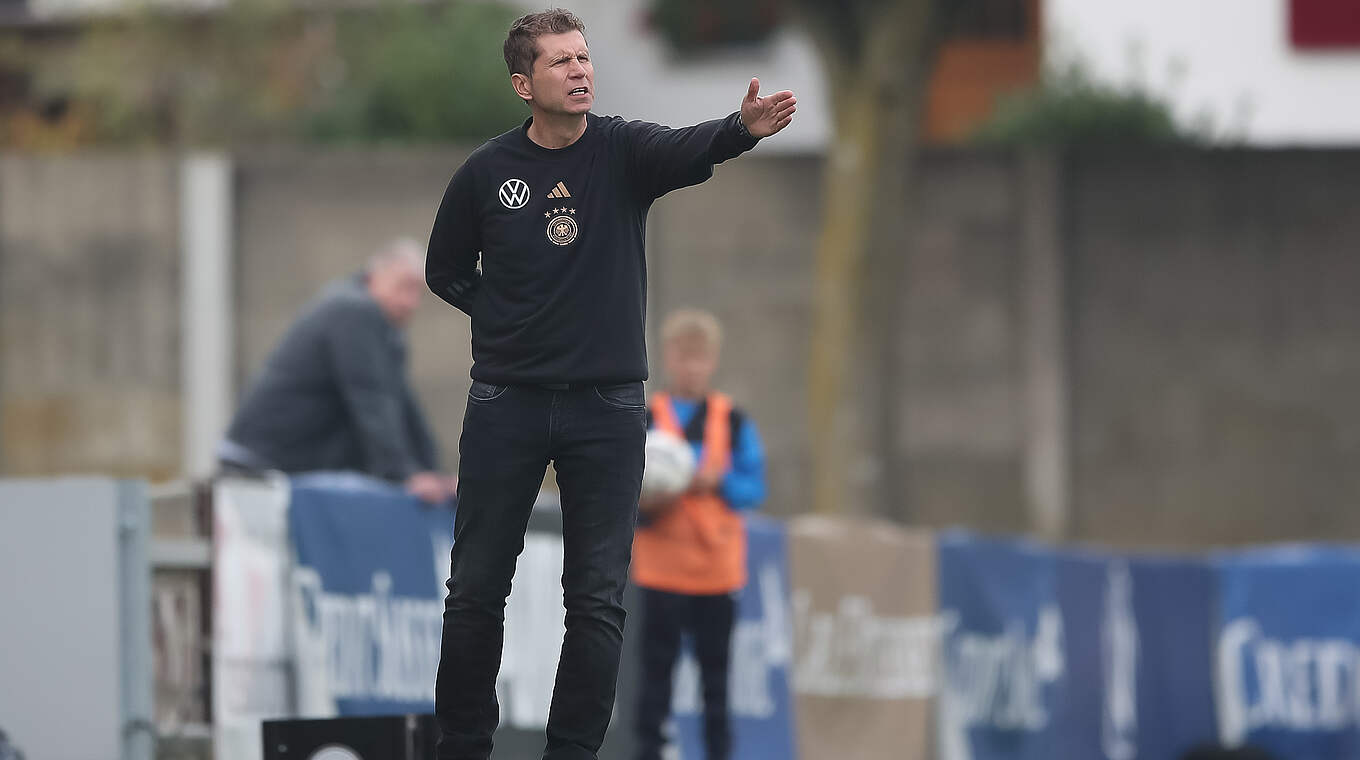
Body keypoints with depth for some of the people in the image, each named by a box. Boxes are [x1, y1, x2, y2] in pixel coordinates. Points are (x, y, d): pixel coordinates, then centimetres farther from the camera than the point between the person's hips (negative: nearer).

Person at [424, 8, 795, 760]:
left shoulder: (624, 152, -4)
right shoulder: (485, 173, -1)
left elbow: (691, 148, -26)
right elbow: (445, 269, 13)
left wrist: (746, 127, -47)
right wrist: (502, 315, -2)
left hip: (606, 407, -1)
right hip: (506, 404, 1)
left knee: (598, 600, 0)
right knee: (476, 589, 6)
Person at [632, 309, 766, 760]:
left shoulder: (733, 423, 4)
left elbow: (755, 487, 1)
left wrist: (719, 482, -17)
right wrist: (645, 505, -19)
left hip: (717, 566, 1)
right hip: (662, 566, -1)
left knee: (716, 667, 6)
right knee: (657, 666, -1)